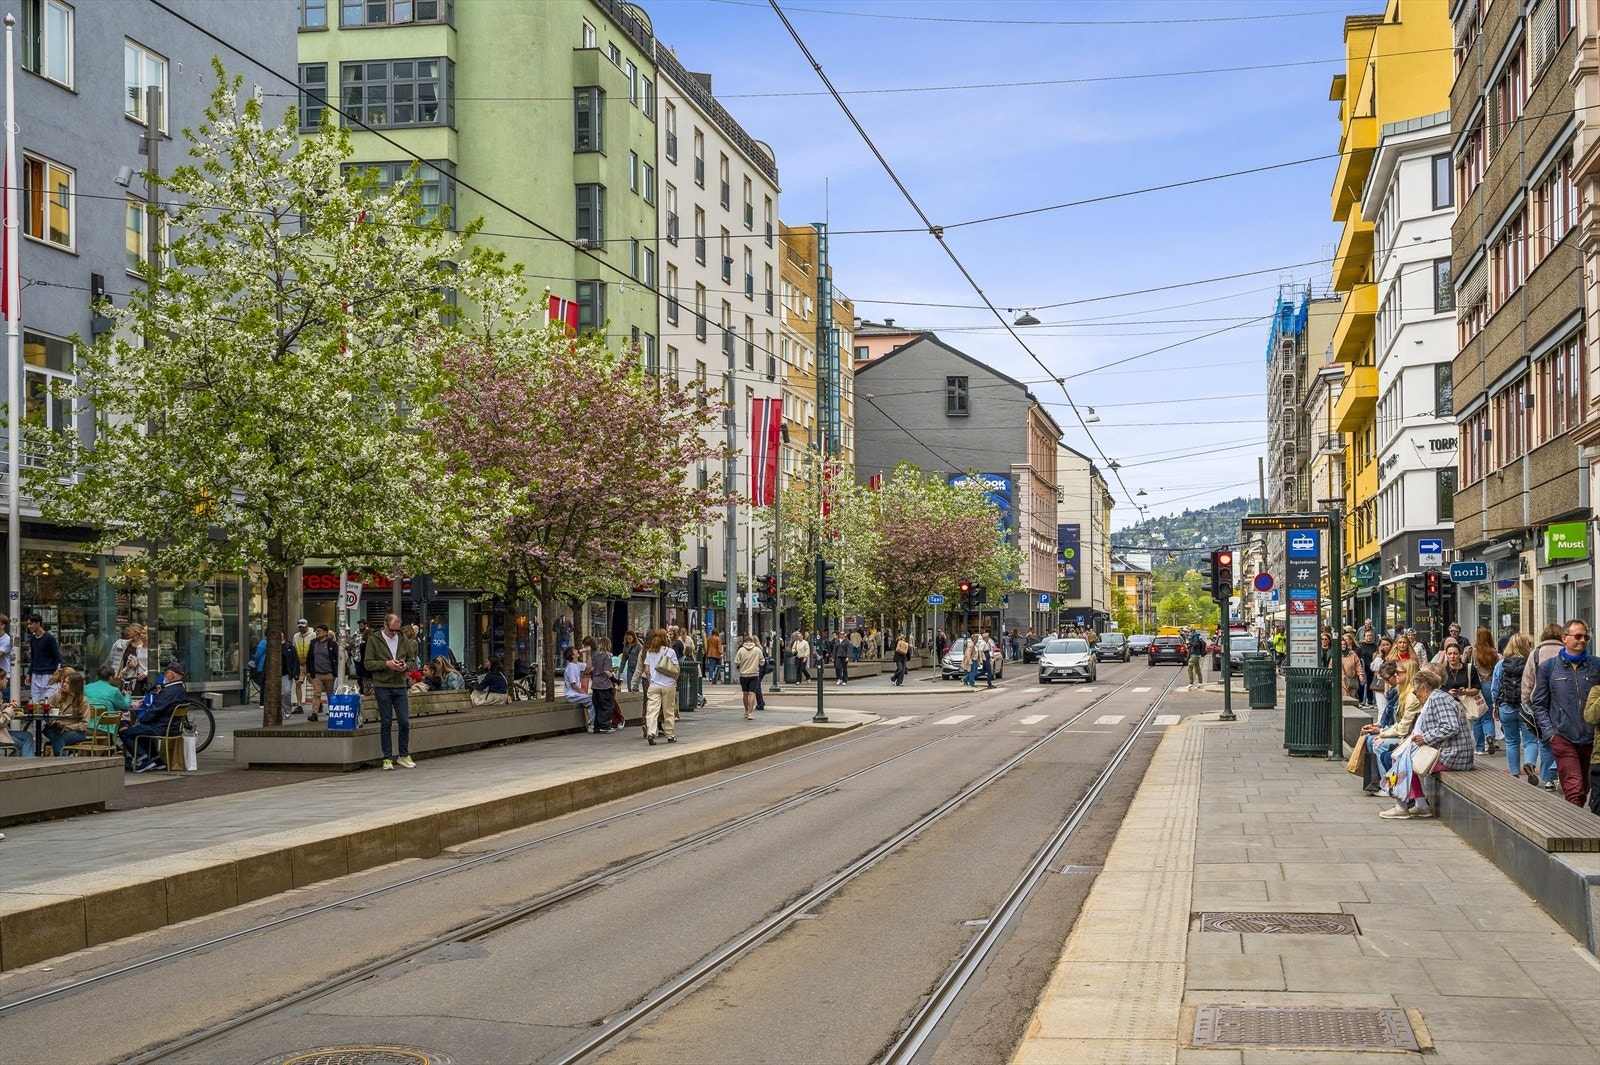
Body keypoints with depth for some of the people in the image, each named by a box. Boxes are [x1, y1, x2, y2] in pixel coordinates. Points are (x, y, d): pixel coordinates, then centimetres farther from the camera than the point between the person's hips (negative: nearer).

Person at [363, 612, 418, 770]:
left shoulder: (403, 640, 10)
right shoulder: (373, 640, -1)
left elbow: (411, 659, 16)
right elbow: (368, 663, -5)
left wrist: (406, 666, -7)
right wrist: (386, 664, -18)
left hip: (400, 687, 3)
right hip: (382, 687, -3)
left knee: (405, 723, 2)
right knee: (386, 724, 2)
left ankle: (404, 756, 15)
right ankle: (388, 758, 9)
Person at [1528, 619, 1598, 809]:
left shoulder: (1596, 665, 6)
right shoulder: (1548, 667, 5)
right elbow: (1539, 705, 8)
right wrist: (1550, 732, -3)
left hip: (1592, 739, 2)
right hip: (1564, 738, -2)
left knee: (1584, 790, 12)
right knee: (1574, 791, -13)